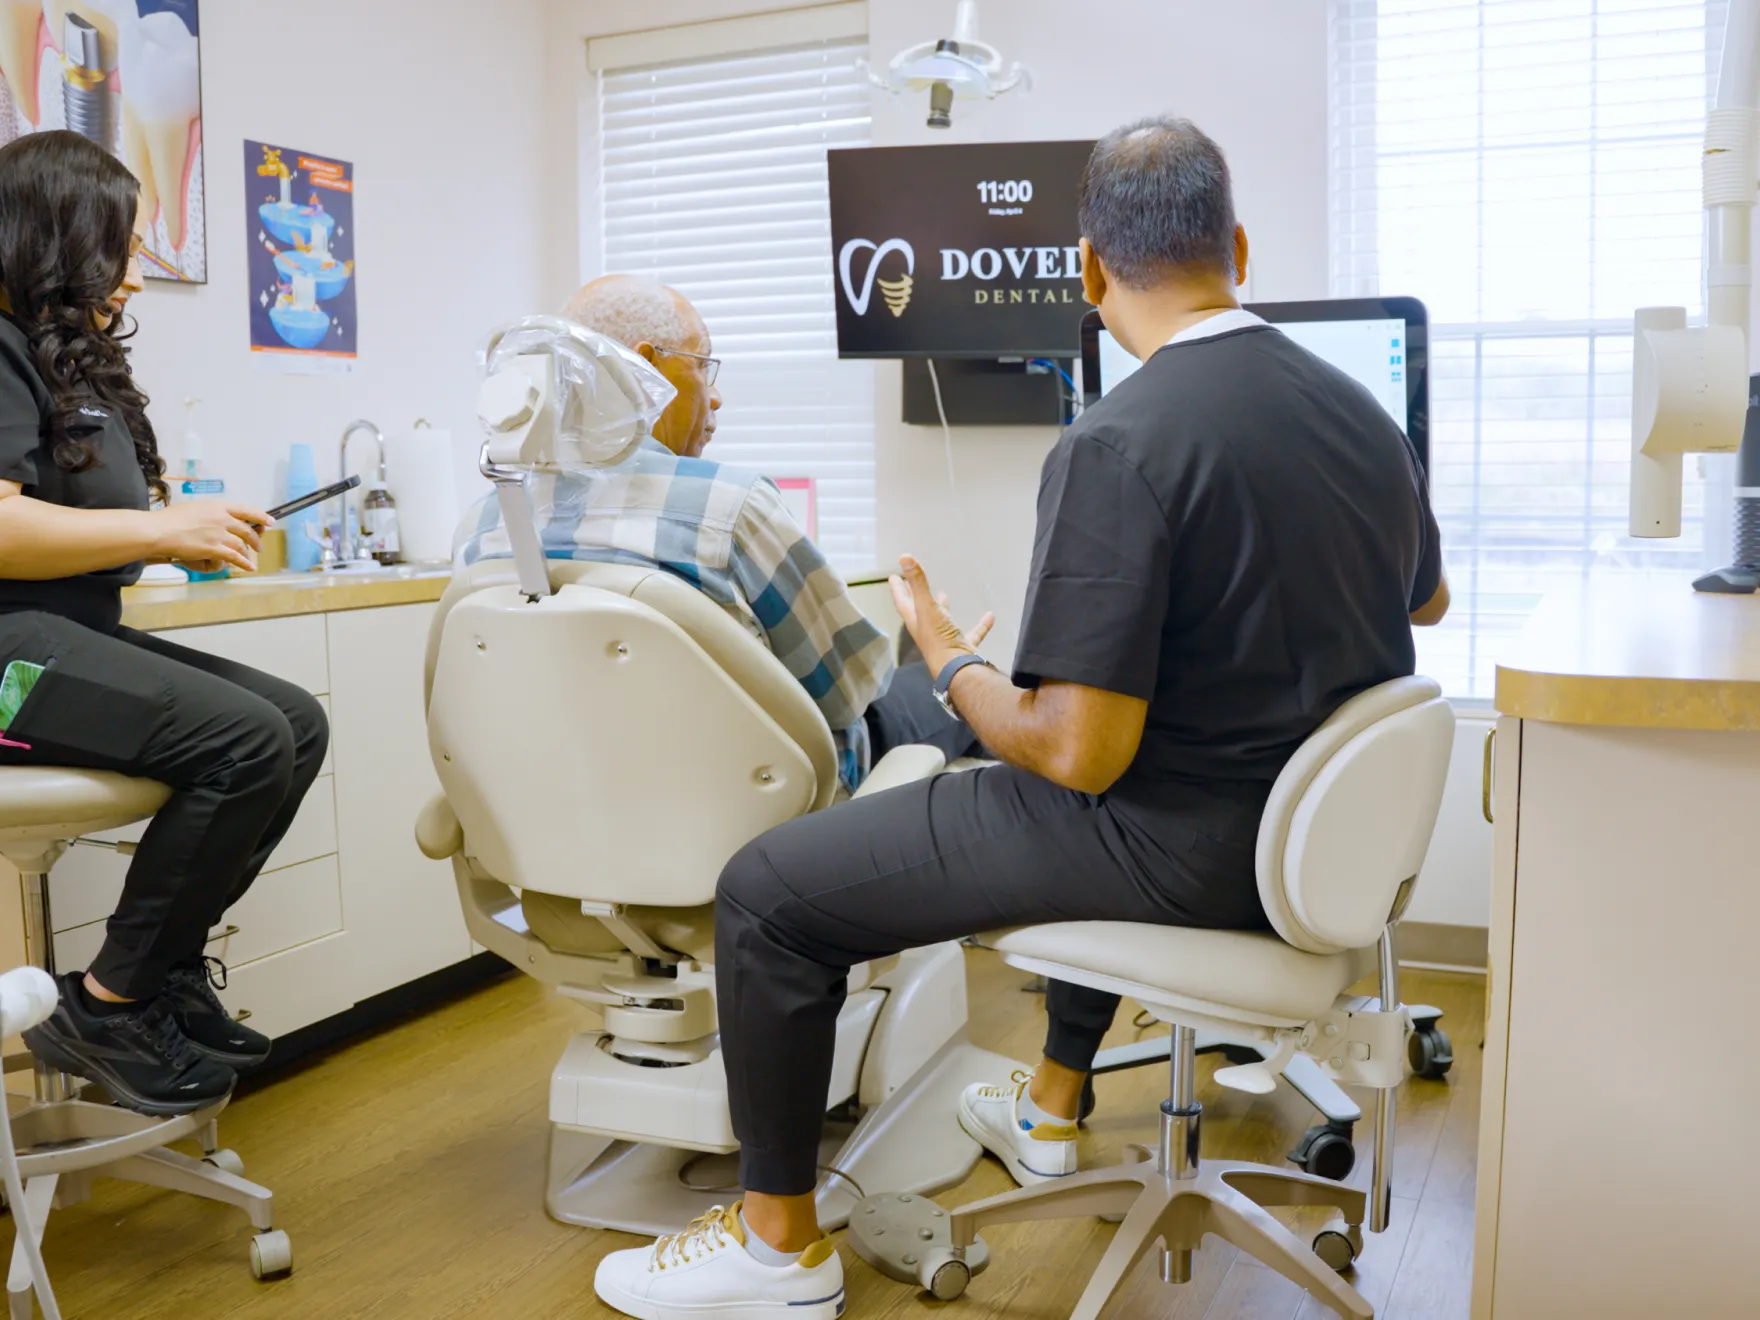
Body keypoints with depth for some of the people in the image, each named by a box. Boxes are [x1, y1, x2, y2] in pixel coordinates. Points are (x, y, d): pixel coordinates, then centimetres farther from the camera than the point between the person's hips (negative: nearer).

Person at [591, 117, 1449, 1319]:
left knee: (768, 890, 1)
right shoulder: (1364, 412, 2)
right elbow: (1425, 601, 22)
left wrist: (951, 662, -5)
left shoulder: (1118, 444, -23)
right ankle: (1051, 1109, 51)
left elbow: (1078, 753, -24)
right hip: (1323, 828, 9)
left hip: (1191, 852, -8)